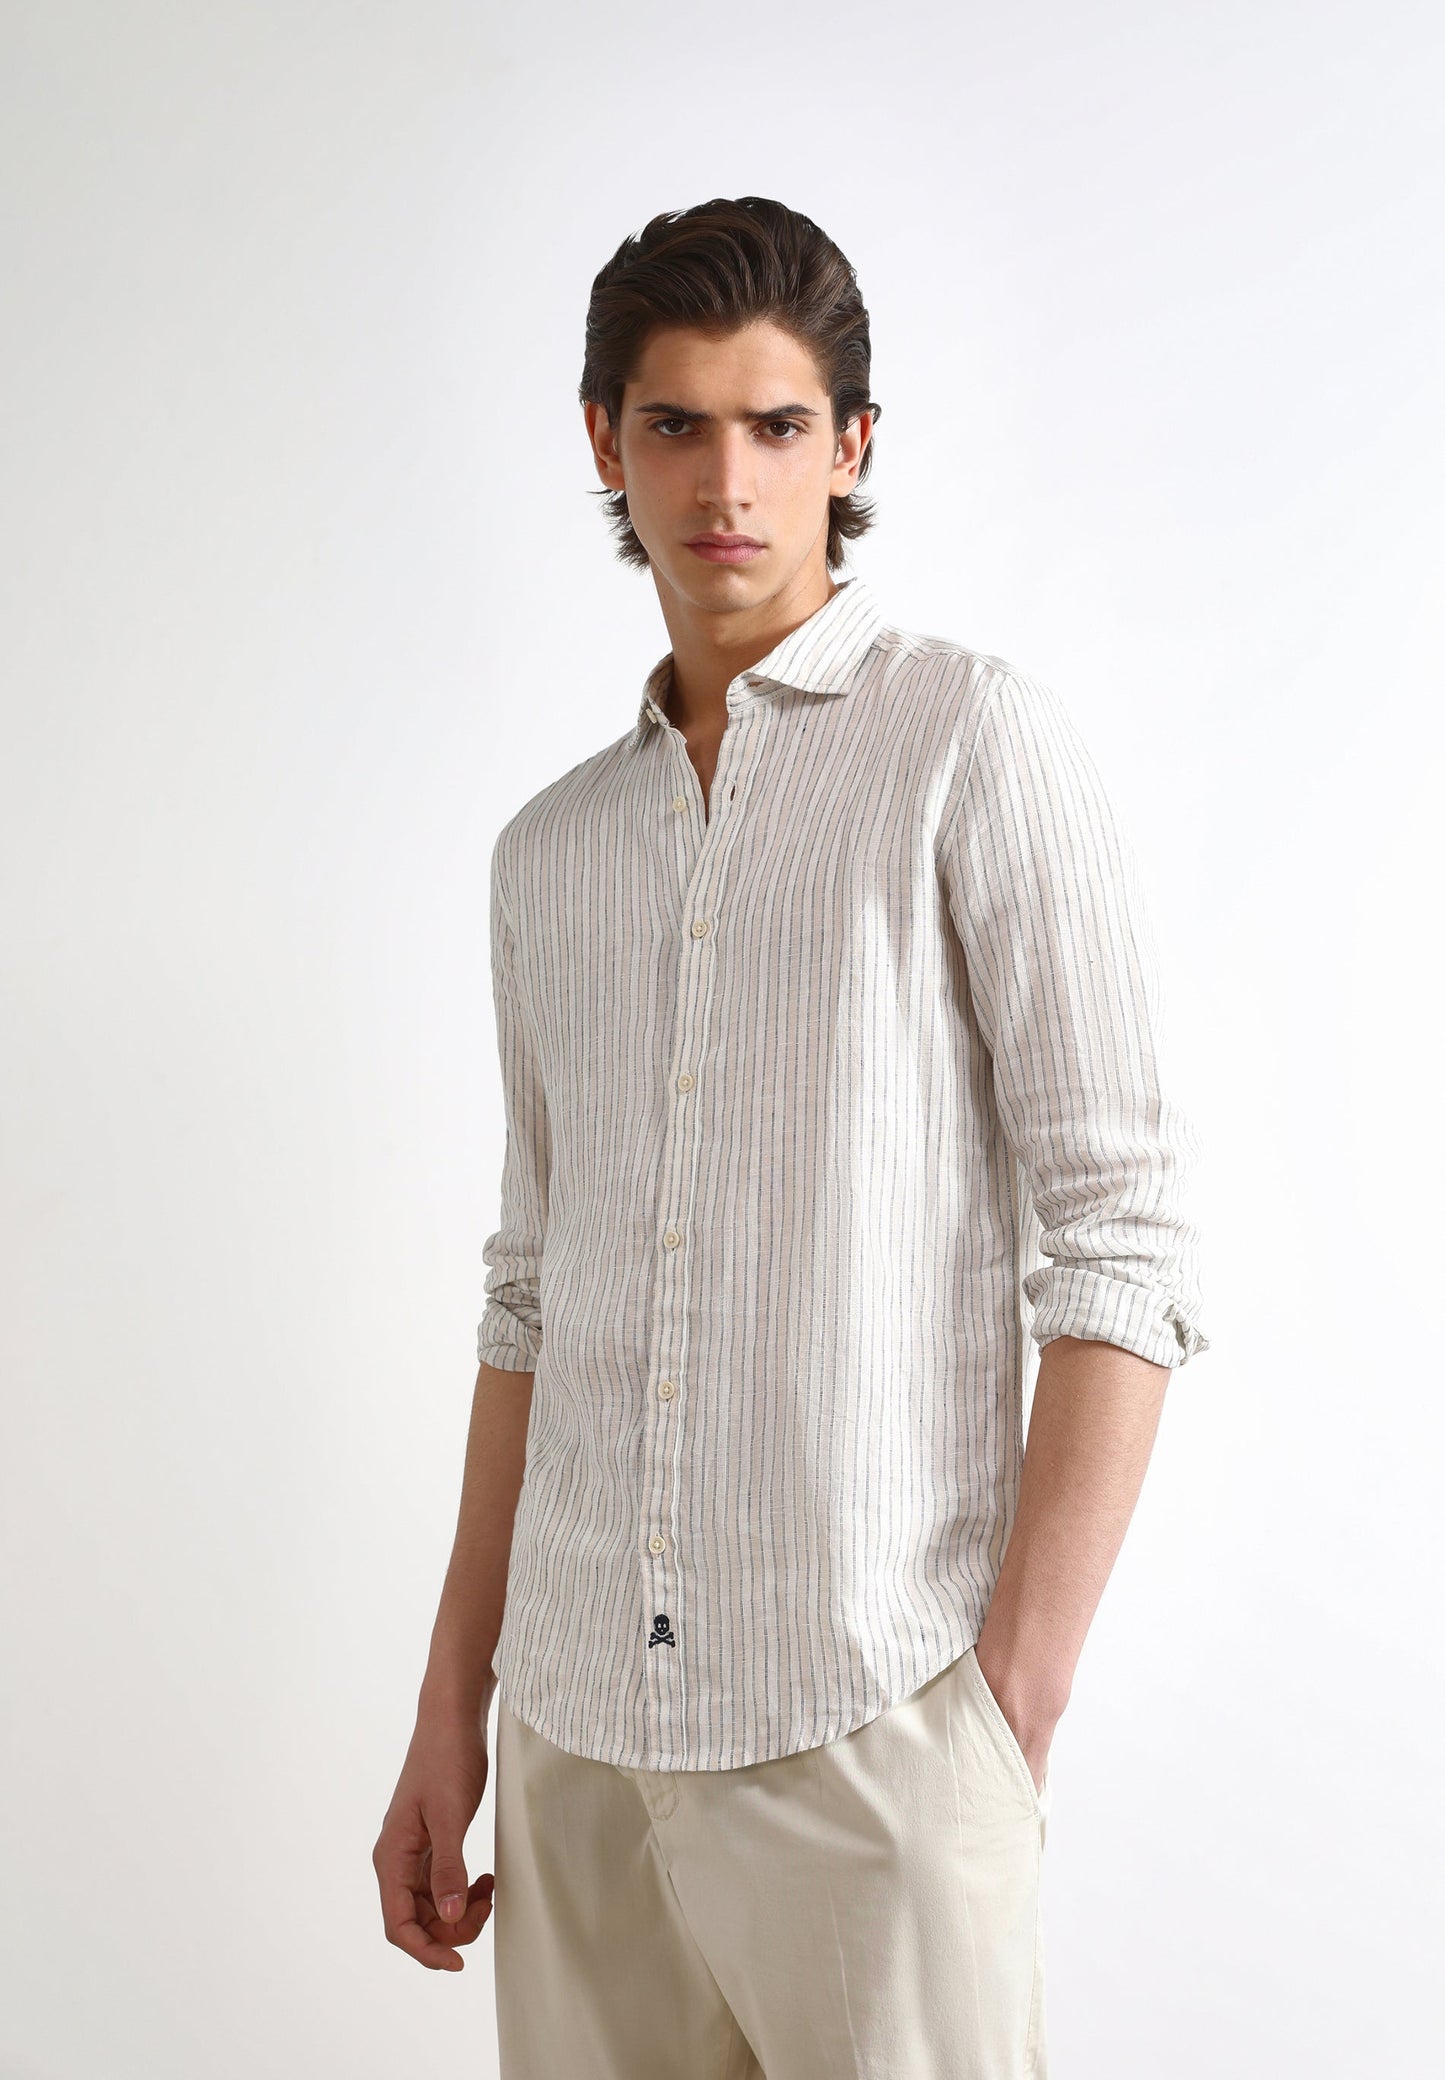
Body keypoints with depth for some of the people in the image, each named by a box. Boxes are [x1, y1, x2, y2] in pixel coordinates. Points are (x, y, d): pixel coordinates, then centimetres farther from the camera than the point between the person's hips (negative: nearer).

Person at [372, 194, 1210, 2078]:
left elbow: (1119, 1251, -8)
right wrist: (453, 1709, 15)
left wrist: (1009, 1720, -13)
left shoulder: (977, 744, -3)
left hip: (865, 1729, -5)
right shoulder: (553, 851, 14)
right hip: (580, 1731, 5)